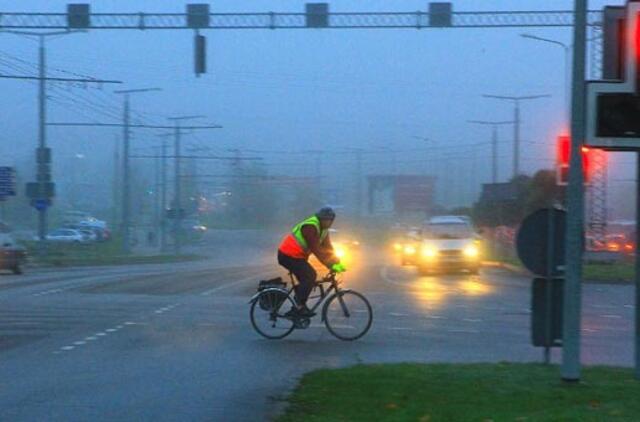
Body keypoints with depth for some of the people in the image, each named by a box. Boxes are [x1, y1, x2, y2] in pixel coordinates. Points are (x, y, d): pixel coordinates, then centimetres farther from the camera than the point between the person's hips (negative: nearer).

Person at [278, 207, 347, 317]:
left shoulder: (323, 229, 8)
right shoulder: (310, 227, -23)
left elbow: (327, 248, 9)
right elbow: (316, 250, -27)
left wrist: (336, 262, -2)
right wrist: (331, 265, -27)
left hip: (296, 256, 10)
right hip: (288, 256, -10)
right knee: (309, 276, -19)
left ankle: (296, 309, 12)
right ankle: (300, 307, -17)